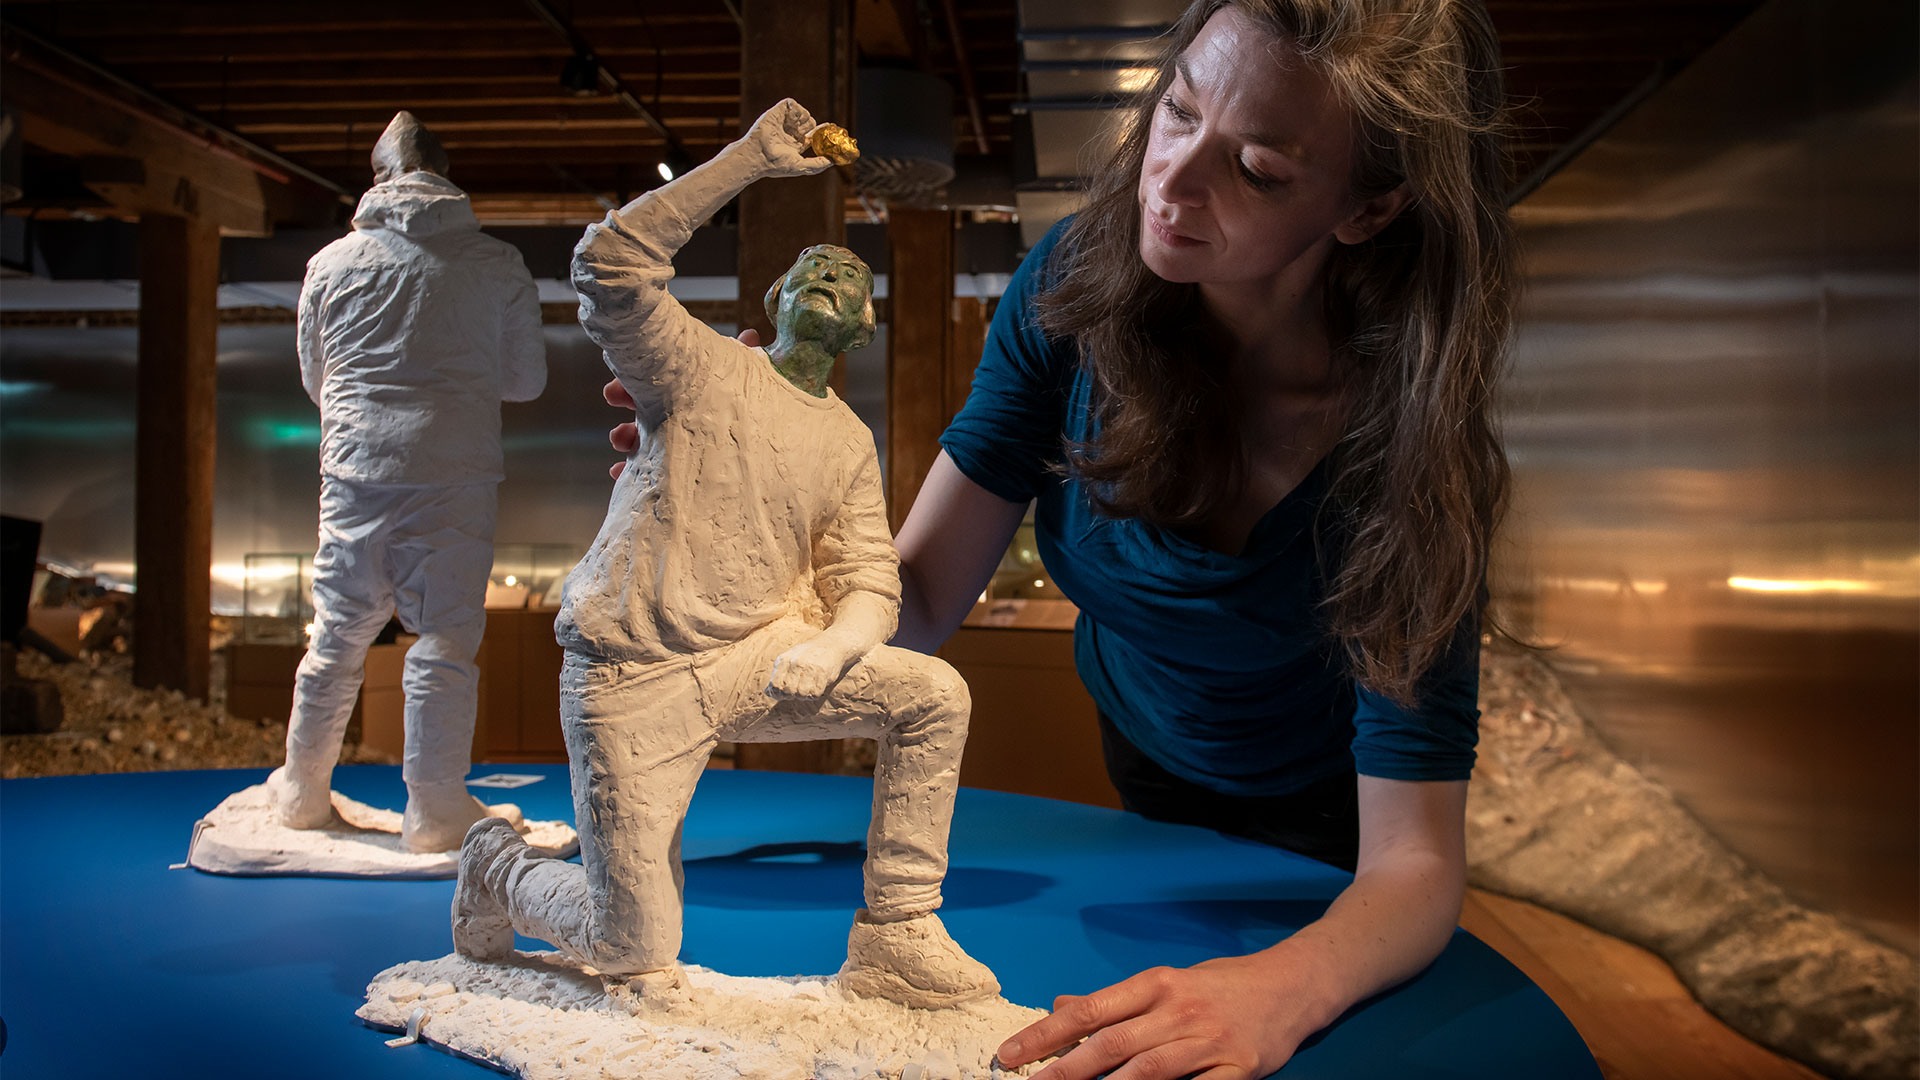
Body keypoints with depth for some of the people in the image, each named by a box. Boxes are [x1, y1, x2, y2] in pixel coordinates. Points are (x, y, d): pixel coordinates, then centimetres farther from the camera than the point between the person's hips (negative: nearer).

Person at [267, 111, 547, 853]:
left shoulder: (332, 262, 7)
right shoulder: (499, 265, 2)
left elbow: (314, 379, 16)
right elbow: (527, 379, 8)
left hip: (355, 467, 2)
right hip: (457, 474, -2)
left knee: (339, 634, 14)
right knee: (444, 641, 4)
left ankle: (302, 792, 29)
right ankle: (433, 813, 9)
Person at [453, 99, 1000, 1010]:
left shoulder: (848, 446, 11)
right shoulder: (702, 367, -3)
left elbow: (868, 585, 4)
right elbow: (610, 262, -20)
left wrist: (828, 648, -20)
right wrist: (750, 159, -20)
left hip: (754, 659, 5)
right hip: (632, 679, -4)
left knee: (936, 696, -15)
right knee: (634, 956, -5)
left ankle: (894, 938, -2)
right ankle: (502, 867, 29)